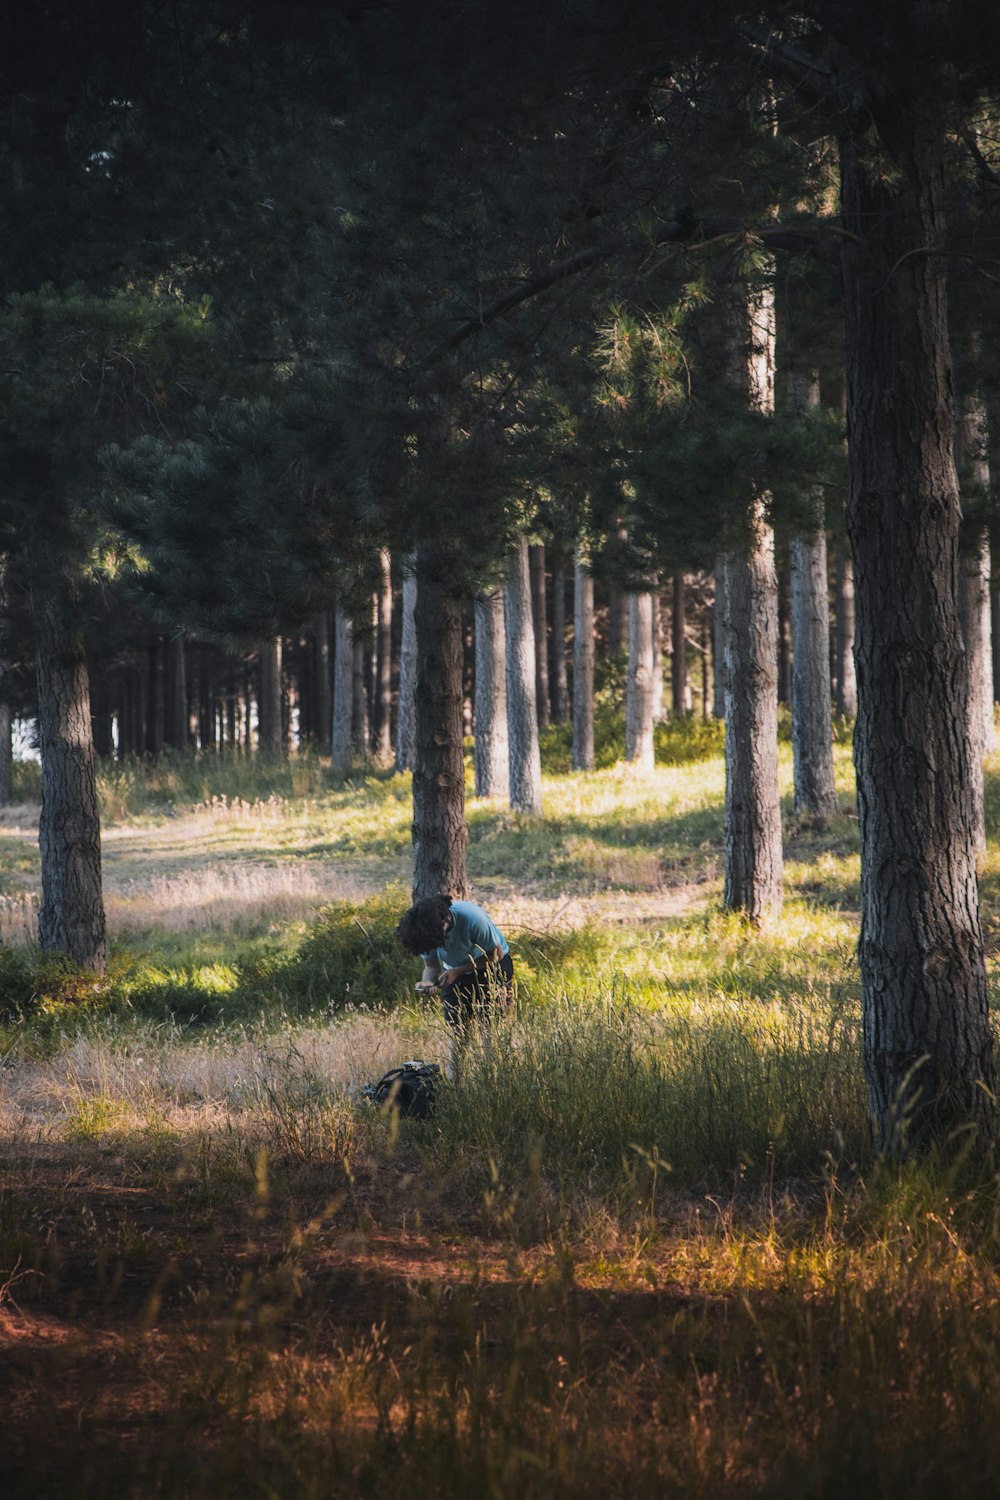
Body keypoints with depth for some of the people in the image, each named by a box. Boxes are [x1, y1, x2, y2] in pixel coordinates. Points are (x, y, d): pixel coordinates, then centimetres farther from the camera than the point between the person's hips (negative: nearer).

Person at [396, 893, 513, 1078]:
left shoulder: (472, 919, -35)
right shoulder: (425, 930, -20)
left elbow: (495, 954, -22)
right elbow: (431, 966, -7)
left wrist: (457, 972, -28)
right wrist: (427, 982, -31)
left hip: (492, 964, -4)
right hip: (455, 971, 4)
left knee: (490, 1026, -12)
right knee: (459, 1030, -3)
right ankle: (452, 1079, -1)